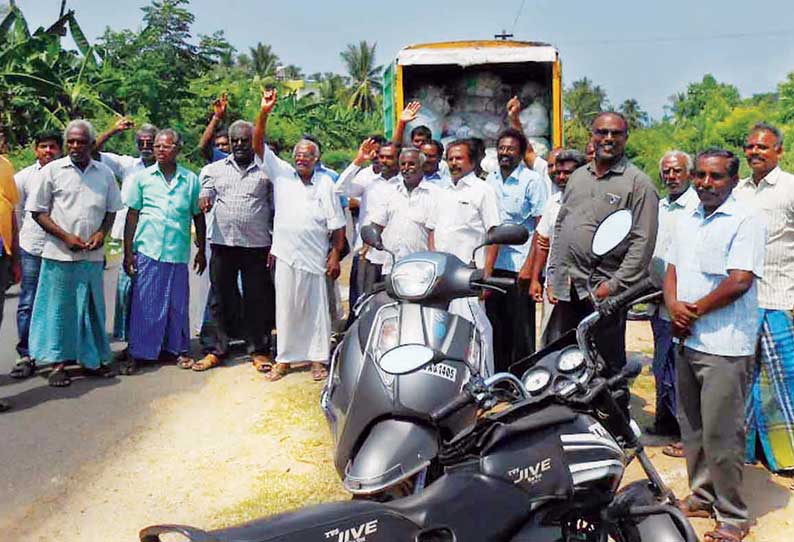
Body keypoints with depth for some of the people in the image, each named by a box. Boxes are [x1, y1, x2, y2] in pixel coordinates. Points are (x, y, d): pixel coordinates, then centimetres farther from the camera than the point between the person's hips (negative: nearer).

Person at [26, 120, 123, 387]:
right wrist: (65, 236, -11)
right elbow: (38, 211, 1)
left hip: (92, 255, 3)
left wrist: (102, 233, -3)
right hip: (59, 254, -2)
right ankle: (57, 363, 13)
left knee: (92, 307, 10)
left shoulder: (105, 173, 8)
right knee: (58, 307, 3)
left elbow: (111, 209, 16)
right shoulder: (52, 170, 0)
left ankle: (92, 360, 22)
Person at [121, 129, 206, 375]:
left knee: (178, 303, 8)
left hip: (178, 252, 1)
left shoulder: (191, 179, 6)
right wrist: (128, 252, 2)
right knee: (144, 304, 2)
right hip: (147, 250, -1)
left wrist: (201, 251, 11)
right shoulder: (142, 177, 5)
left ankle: (179, 348, 21)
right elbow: (132, 215, 6)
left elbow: (198, 217, 12)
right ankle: (137, 353, 10)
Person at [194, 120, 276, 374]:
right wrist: (204, 200, -17)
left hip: (257, 246, -2)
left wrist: (276, 245, 0)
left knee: (258, 300, 4)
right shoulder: (216, 169, 11)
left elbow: (275, 210, 6)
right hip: (222, 243, 2)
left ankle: (259, 350, 15)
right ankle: (216, 350, 18)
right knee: (221, 300, 9)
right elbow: (206, 194, 9)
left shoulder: (266, 171, 5)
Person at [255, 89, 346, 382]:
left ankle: (318, 359, 17)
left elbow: (337, 224, 1)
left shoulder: (326, 183, 2)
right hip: (286, 255, 1)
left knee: (316, 309, 6)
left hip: (315, 256, -1)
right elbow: (260, 145, -3)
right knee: (285, 307, 8)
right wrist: (264, 113, -15)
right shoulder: (282, 173, 5)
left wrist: (335, 255, -5)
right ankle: (284, 358, 19)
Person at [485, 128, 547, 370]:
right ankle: (498, 377, 24)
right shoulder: (490, 179, 13)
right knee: (496, 325, 12)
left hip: (519, 264, -6)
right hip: (492, 262, 6)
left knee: (521, 327, -1)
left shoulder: (532, 180, -5)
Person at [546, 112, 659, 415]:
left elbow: (643, 242, -10)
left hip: (603, 291, -6)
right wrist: (553, 275, 12)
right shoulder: (578, 176, 16)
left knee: (609, 370, 4)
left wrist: (615, 285, -15)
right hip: (565, 289, 6)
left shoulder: (638, 183, -4)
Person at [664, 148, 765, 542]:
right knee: (691, 427, 16)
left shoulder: (745, 222, -9)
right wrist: (674, 307, -4)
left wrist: (694, 310, -10)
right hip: (687, 340, 8)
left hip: (724, 346, -7)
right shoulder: (687, 222, 14)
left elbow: (739, 281, -18)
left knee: (720, 434, -2)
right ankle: (702, 495, 32)